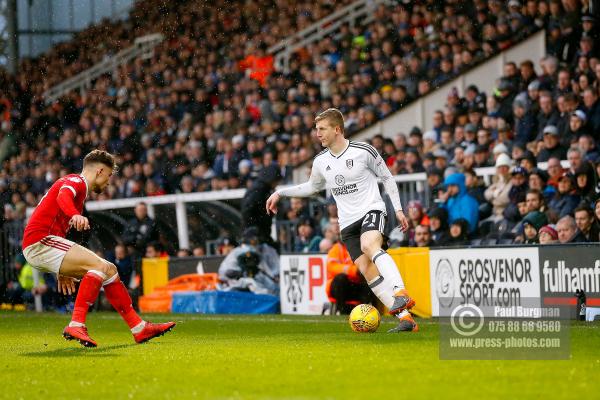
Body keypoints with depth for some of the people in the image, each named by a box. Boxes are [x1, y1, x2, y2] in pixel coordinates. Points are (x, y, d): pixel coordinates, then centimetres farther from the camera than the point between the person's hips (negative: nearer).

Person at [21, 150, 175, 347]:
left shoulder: (78, 186, 27)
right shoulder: (75, 181, -4)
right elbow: (63, 196, -30)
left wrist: (63, 271, 40)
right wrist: (76, 215, -51)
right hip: (39, 243, -10)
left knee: (109, 270, 9)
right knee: (101, 266, -22)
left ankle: (139, 328, 13)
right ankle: (76, 325, -31)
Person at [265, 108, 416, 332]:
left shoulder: (363, 151, -7)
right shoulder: (321, 162, 8)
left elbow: (387, 177, 3)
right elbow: (312, 187, 27)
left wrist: (398, 209, -2)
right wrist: (281, 193, 21)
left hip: (371, 210, -5)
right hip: (348, 222, 5)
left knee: (370, 247, -35)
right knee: (366, 270, -8)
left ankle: (401, 293, -47)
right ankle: (406, 318, -9)